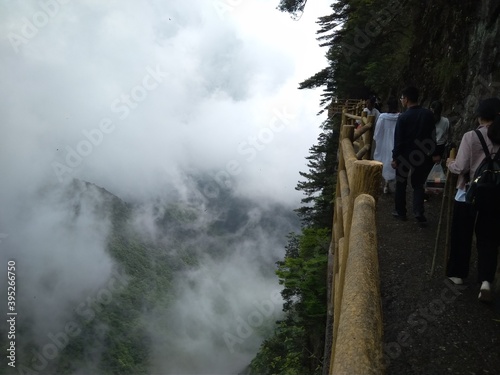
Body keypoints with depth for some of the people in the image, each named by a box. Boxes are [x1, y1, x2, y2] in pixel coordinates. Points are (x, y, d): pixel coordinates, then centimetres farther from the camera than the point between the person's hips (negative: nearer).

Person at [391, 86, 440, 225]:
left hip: (405, 155, -3)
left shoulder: (403, 117, -15)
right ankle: (419, 214, 0)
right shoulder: (428, 114, -5)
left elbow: (398, 139, -13)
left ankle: (401, 212, 20)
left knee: (401, 184, 13)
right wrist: (434, 154, 9)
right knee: (418, 184, 12)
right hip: (421, 155, 3)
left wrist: (395, 157, -5)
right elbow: (432, 135, 0)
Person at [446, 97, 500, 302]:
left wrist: (450, 163, 6)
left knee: (461, 237, 14)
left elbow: (461, 168, -13)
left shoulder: (471, 137, -12)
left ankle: (457, 273, 27)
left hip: (468, 194, -3)